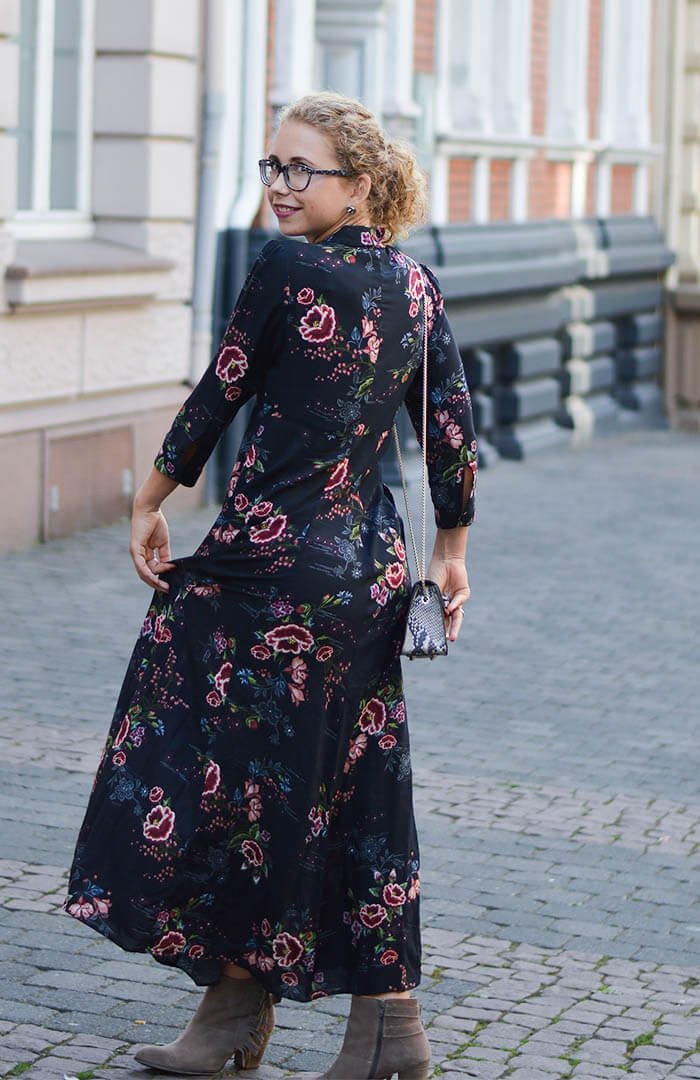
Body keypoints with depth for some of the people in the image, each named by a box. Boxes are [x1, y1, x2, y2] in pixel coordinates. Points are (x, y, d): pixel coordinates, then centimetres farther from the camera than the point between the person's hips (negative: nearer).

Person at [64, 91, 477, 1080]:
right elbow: (453, 427, 9)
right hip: (371, 565, 7)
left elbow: (218, 395, -6)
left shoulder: (285, 270, -13)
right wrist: (451, 550, 19)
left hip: (272, 561, -7)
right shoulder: (417, 286, 6)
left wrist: (151, 501, 6)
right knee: (354, 785, 11)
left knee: (236, 772, 6)